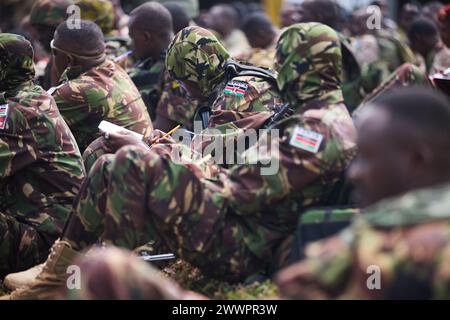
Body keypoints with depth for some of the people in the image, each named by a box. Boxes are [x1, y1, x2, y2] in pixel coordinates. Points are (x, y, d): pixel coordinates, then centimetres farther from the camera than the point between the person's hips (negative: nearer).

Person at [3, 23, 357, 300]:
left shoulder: (318, 126, -18)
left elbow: (246, 191, -22)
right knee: (108, 169, 7)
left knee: (133, 164, -22)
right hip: (243, 233, 11)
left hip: (237, 249, -11)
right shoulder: (330, 116, 17)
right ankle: (57, 272, 6)